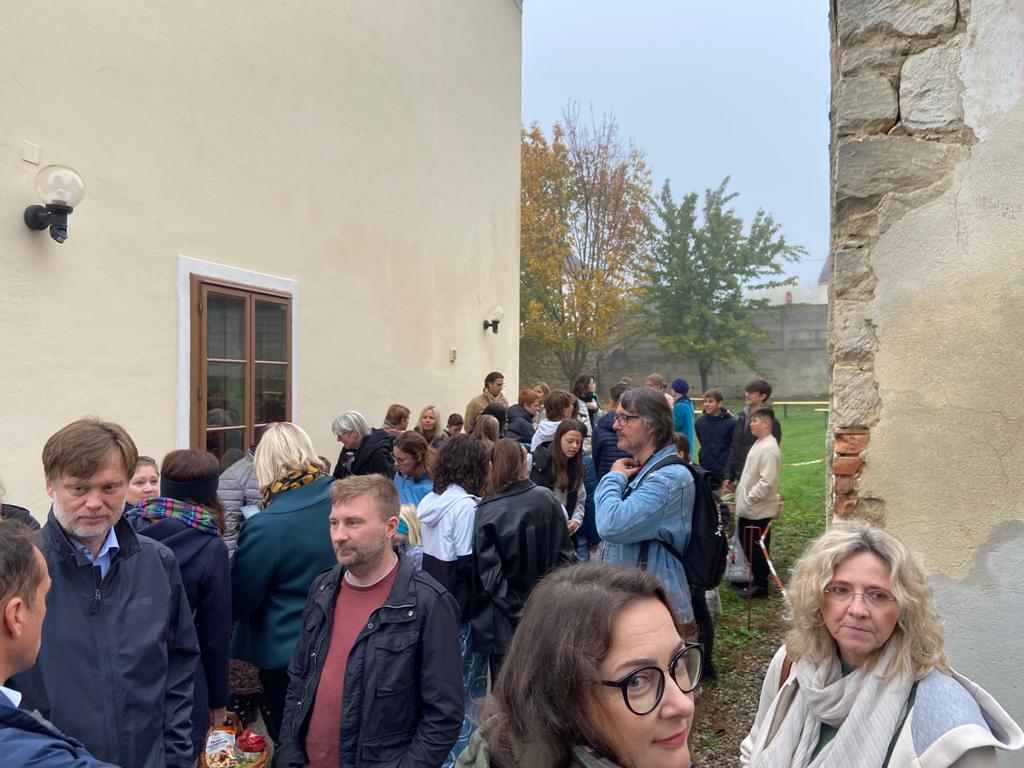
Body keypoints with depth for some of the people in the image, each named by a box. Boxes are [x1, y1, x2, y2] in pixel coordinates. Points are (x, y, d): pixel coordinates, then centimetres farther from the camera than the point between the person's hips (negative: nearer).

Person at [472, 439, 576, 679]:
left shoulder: (486, 512, -15)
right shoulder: (547, 500, -6)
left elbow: (487, 572, -15)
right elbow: (565, 553, 0)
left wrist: (513, 607, -8)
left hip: (506, 619, -3)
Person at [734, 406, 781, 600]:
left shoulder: (769, 448, -20)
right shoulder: (759, 444, 11)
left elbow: (767, 482, -25)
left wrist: (749, 498, -18)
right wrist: (744, 497, 14)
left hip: (759, 510, -9)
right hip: (749, 509, 9)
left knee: (757, 548, 3)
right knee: (746, 543, 18)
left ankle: (760, 585, 16)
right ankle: (756, 579, 32)